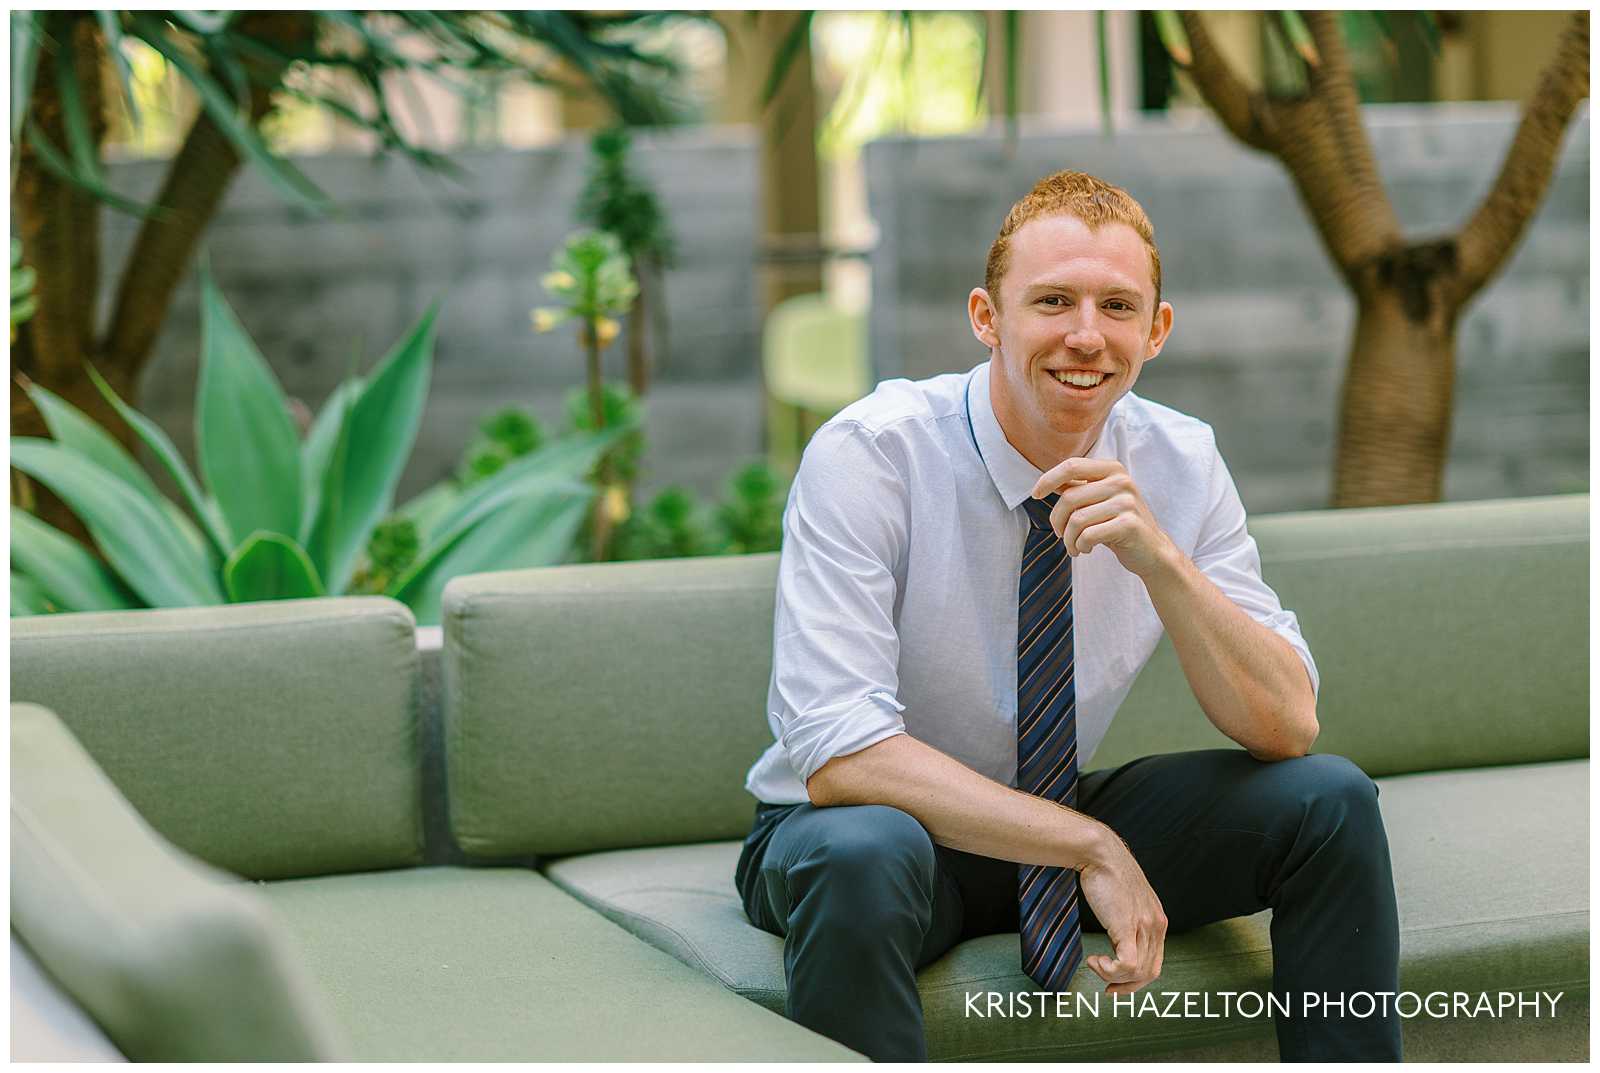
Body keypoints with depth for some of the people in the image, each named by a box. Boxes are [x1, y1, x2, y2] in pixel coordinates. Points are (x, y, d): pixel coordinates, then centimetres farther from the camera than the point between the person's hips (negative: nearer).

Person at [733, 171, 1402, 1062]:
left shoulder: (1180, 463, -8)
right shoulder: (867, 454, -22)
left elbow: (1287, 727, -13)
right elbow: (839, 756, -30)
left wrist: (1158, 557, -29)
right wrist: (1093, 847, -31)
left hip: (1067, 818, 5)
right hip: (846, 827, -4)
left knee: (1329, 799, -15)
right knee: (861, 854, -39)